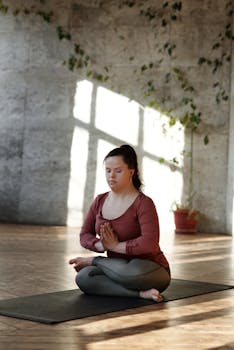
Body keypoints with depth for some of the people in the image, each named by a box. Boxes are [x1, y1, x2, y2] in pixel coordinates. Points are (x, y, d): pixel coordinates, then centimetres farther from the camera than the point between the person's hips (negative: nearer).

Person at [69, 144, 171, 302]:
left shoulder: (143, 203, -16)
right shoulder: (100, 201, 3)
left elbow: (150, 243, -28)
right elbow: (85, 235, 6)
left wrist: (116, 246, -21)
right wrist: (101, 245, -16)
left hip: (150, 270, -5)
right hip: (119, 267, 5)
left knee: (131, 272, -40)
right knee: (83, 278, -23)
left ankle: (94, 261, -8)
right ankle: (141, 293, -22)